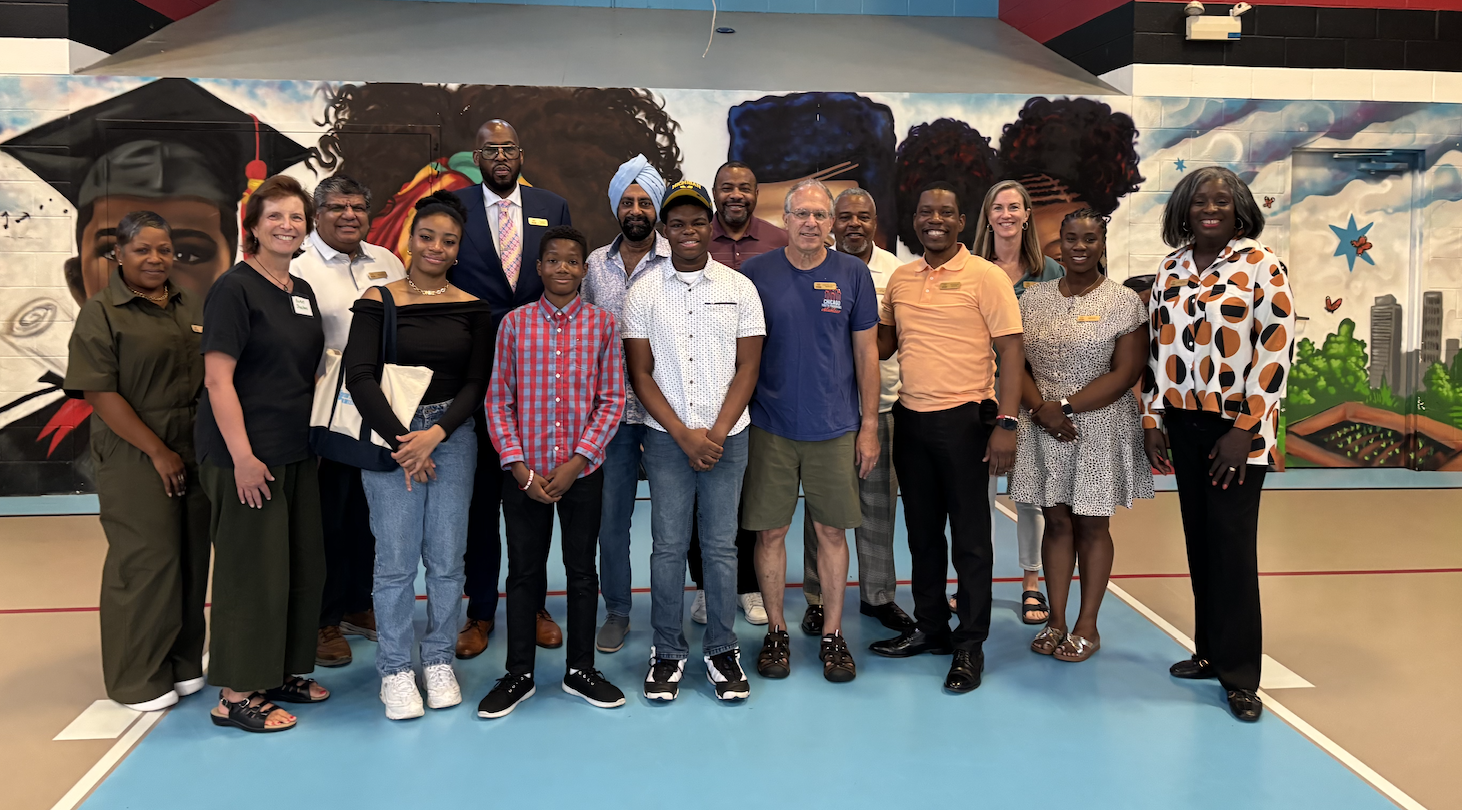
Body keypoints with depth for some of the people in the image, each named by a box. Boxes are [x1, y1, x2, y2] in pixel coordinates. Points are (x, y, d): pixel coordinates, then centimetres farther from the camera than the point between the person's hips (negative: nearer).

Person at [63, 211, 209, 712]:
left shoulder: (190, 308, 11)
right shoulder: (101, 314, -5)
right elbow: (100, 394, -11)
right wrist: (158, 452, -13)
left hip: (195, 454, 5)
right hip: (136, 459, -5)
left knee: (191, 557, 10)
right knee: (145, 561, -1)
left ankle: (182, 662, 25)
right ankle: (138, 679, 13)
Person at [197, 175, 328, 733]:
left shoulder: (302, 291, 13)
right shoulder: (234, 289, -11)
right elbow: (217, 378, -16)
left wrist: (312, 434, 14)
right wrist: (243, 457, -21)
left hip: (296, 451, 8)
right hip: (246, 455, -8)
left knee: (303, 565, 13)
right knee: (252, 571, -2)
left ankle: (280, 672, 28)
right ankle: (236, 695, 10)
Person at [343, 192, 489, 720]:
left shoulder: (472, 309, 6)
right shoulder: (378, 301, -1)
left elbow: (476, 383, 3)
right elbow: (359, 376, -7)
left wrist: (436, 434, -12)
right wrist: (400, 441, -13)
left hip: (453, 435, 2)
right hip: (387, 434, -2)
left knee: (447, 558, 5)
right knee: (396, 560, 0)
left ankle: (439, 661, 22)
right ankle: (395, 671, 15)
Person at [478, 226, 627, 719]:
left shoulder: (602, 324, 0)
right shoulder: (515, 323, 0)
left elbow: (612, 401, -2)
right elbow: (498, 401, 0)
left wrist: (576, 462, -10)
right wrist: (519, 468, -8)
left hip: (582, 471, 0)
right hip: (525, 473, 0)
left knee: (582, 568, 10)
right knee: (524, 571, 9)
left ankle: (580, 670, 26)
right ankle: (519, 675, 23)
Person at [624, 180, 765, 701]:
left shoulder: (739, 288, 3)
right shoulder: (644, 293, 3)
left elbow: (747, 368, 2)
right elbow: (640, 373, 1)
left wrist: (717, 433, -8)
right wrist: (685, 435, -8)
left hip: (727, 437, 0)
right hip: (666, 438, 0)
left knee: (721, 546, 4)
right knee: (668, 546, 4)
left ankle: (722, 650, 17)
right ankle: (668, 652, 17)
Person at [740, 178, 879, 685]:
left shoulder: (852, 274, 2)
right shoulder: (756, 273, 0)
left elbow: (866, 352, 6)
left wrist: (869, 425, 2)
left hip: (836, 428, 1)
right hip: (770, 426, 0)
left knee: (832, 531, 7)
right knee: (770, 531, 5)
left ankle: (833, 634, 20)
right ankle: (776, 632, 21)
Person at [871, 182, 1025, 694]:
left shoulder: (985, 277, -6)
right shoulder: (900, 278, 10)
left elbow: (1012, 353, -9)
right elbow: (883, 345, 19)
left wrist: (1006, 423, -16)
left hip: (964, 420, -5)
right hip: (910, 419, 6)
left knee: (969, 537, 3)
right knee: (922, 531, 15)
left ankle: (970, 645, 14)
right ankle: (930, 628, 30)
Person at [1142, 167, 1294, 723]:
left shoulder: (1261, 266, -6)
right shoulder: (1171, 269, 9)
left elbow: (1275, 352, -10)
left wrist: (1243, 431, -14)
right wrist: (1153, 420, 6)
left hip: (1237, 427, -5)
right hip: (1183, 424, 5)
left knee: (1233, 545, -4)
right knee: (1199, 540, 10)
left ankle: (1240, 675, 5)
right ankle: (1211, 651, 23)